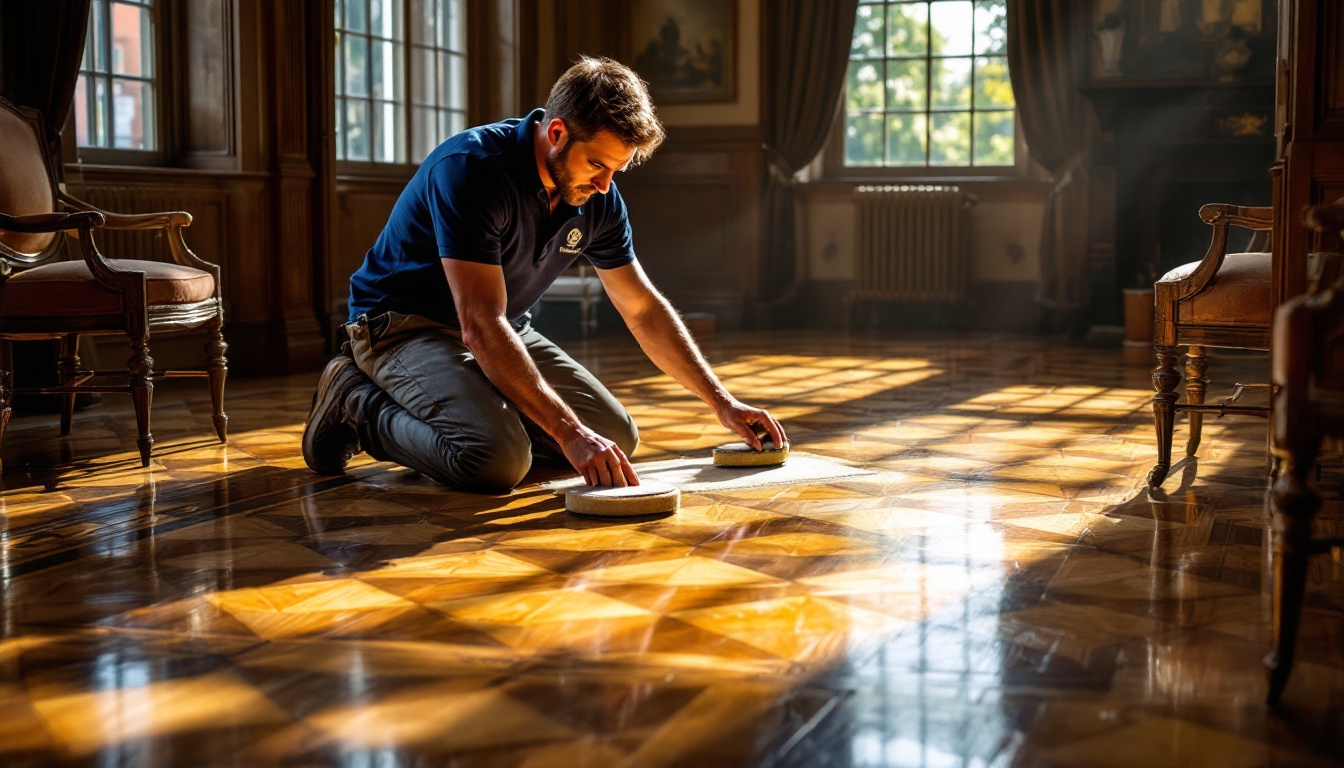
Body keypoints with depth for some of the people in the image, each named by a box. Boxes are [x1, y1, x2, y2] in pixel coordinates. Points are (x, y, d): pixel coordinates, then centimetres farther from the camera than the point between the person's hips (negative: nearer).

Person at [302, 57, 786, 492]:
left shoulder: (598, 199, -5)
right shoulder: (471, 168, -28)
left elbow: (643, 309, 7)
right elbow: (481, 327, -34)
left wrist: (722, 402, 1)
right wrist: (570, 433, -38)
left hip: (503, 333, 8)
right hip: (404, 325, -7)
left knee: (617, 436, -4)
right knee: (497, 459, -32)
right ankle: (356, 401, -6)